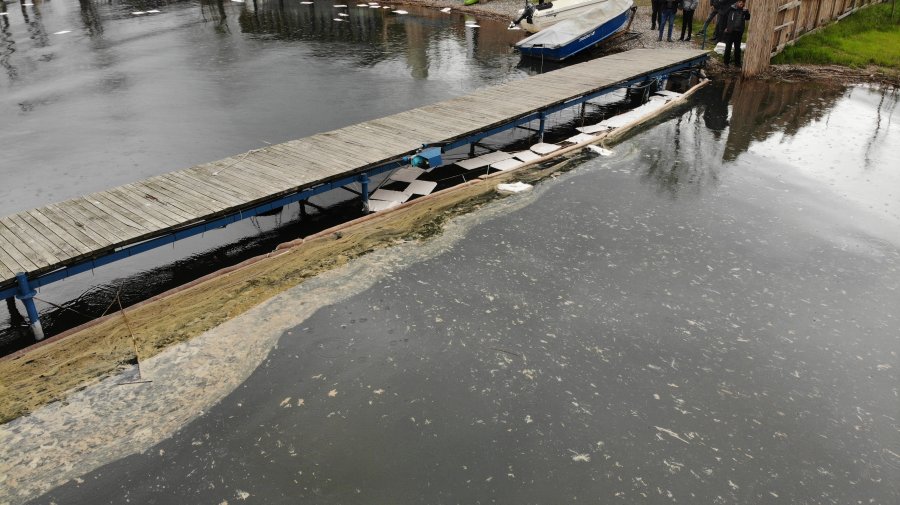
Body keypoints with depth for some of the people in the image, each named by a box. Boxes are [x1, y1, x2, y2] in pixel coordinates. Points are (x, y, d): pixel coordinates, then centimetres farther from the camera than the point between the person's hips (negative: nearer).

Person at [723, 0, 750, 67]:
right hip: (730, 31, -3)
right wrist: (725, 27, -3)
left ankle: (737, 63, 15)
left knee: (737, 48, 9)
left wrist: (746, 12, -22)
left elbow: (748, 18, -4)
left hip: (739, 32, 3)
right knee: (728, 47, 3)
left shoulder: (743, 11, 4)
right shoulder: (731, 9, -4)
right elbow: (725, 18, 2)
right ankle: (726, 62, 11)